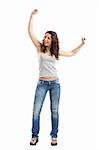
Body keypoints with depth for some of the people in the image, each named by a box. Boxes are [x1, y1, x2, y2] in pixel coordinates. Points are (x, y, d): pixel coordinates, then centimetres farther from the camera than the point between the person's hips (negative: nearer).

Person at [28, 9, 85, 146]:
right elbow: (31, 32, -4)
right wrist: (32, 15, -10)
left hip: (55, 83, 1)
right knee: (36, 110, -3)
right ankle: (35, 136, 13)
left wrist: (82, 44, 11)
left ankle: (54, 136, 20)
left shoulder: (56, 51, 8)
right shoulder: (40, 48, 3)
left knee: (54, 111, 7)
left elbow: (72, 53, 20)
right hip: (42, 83, -1)